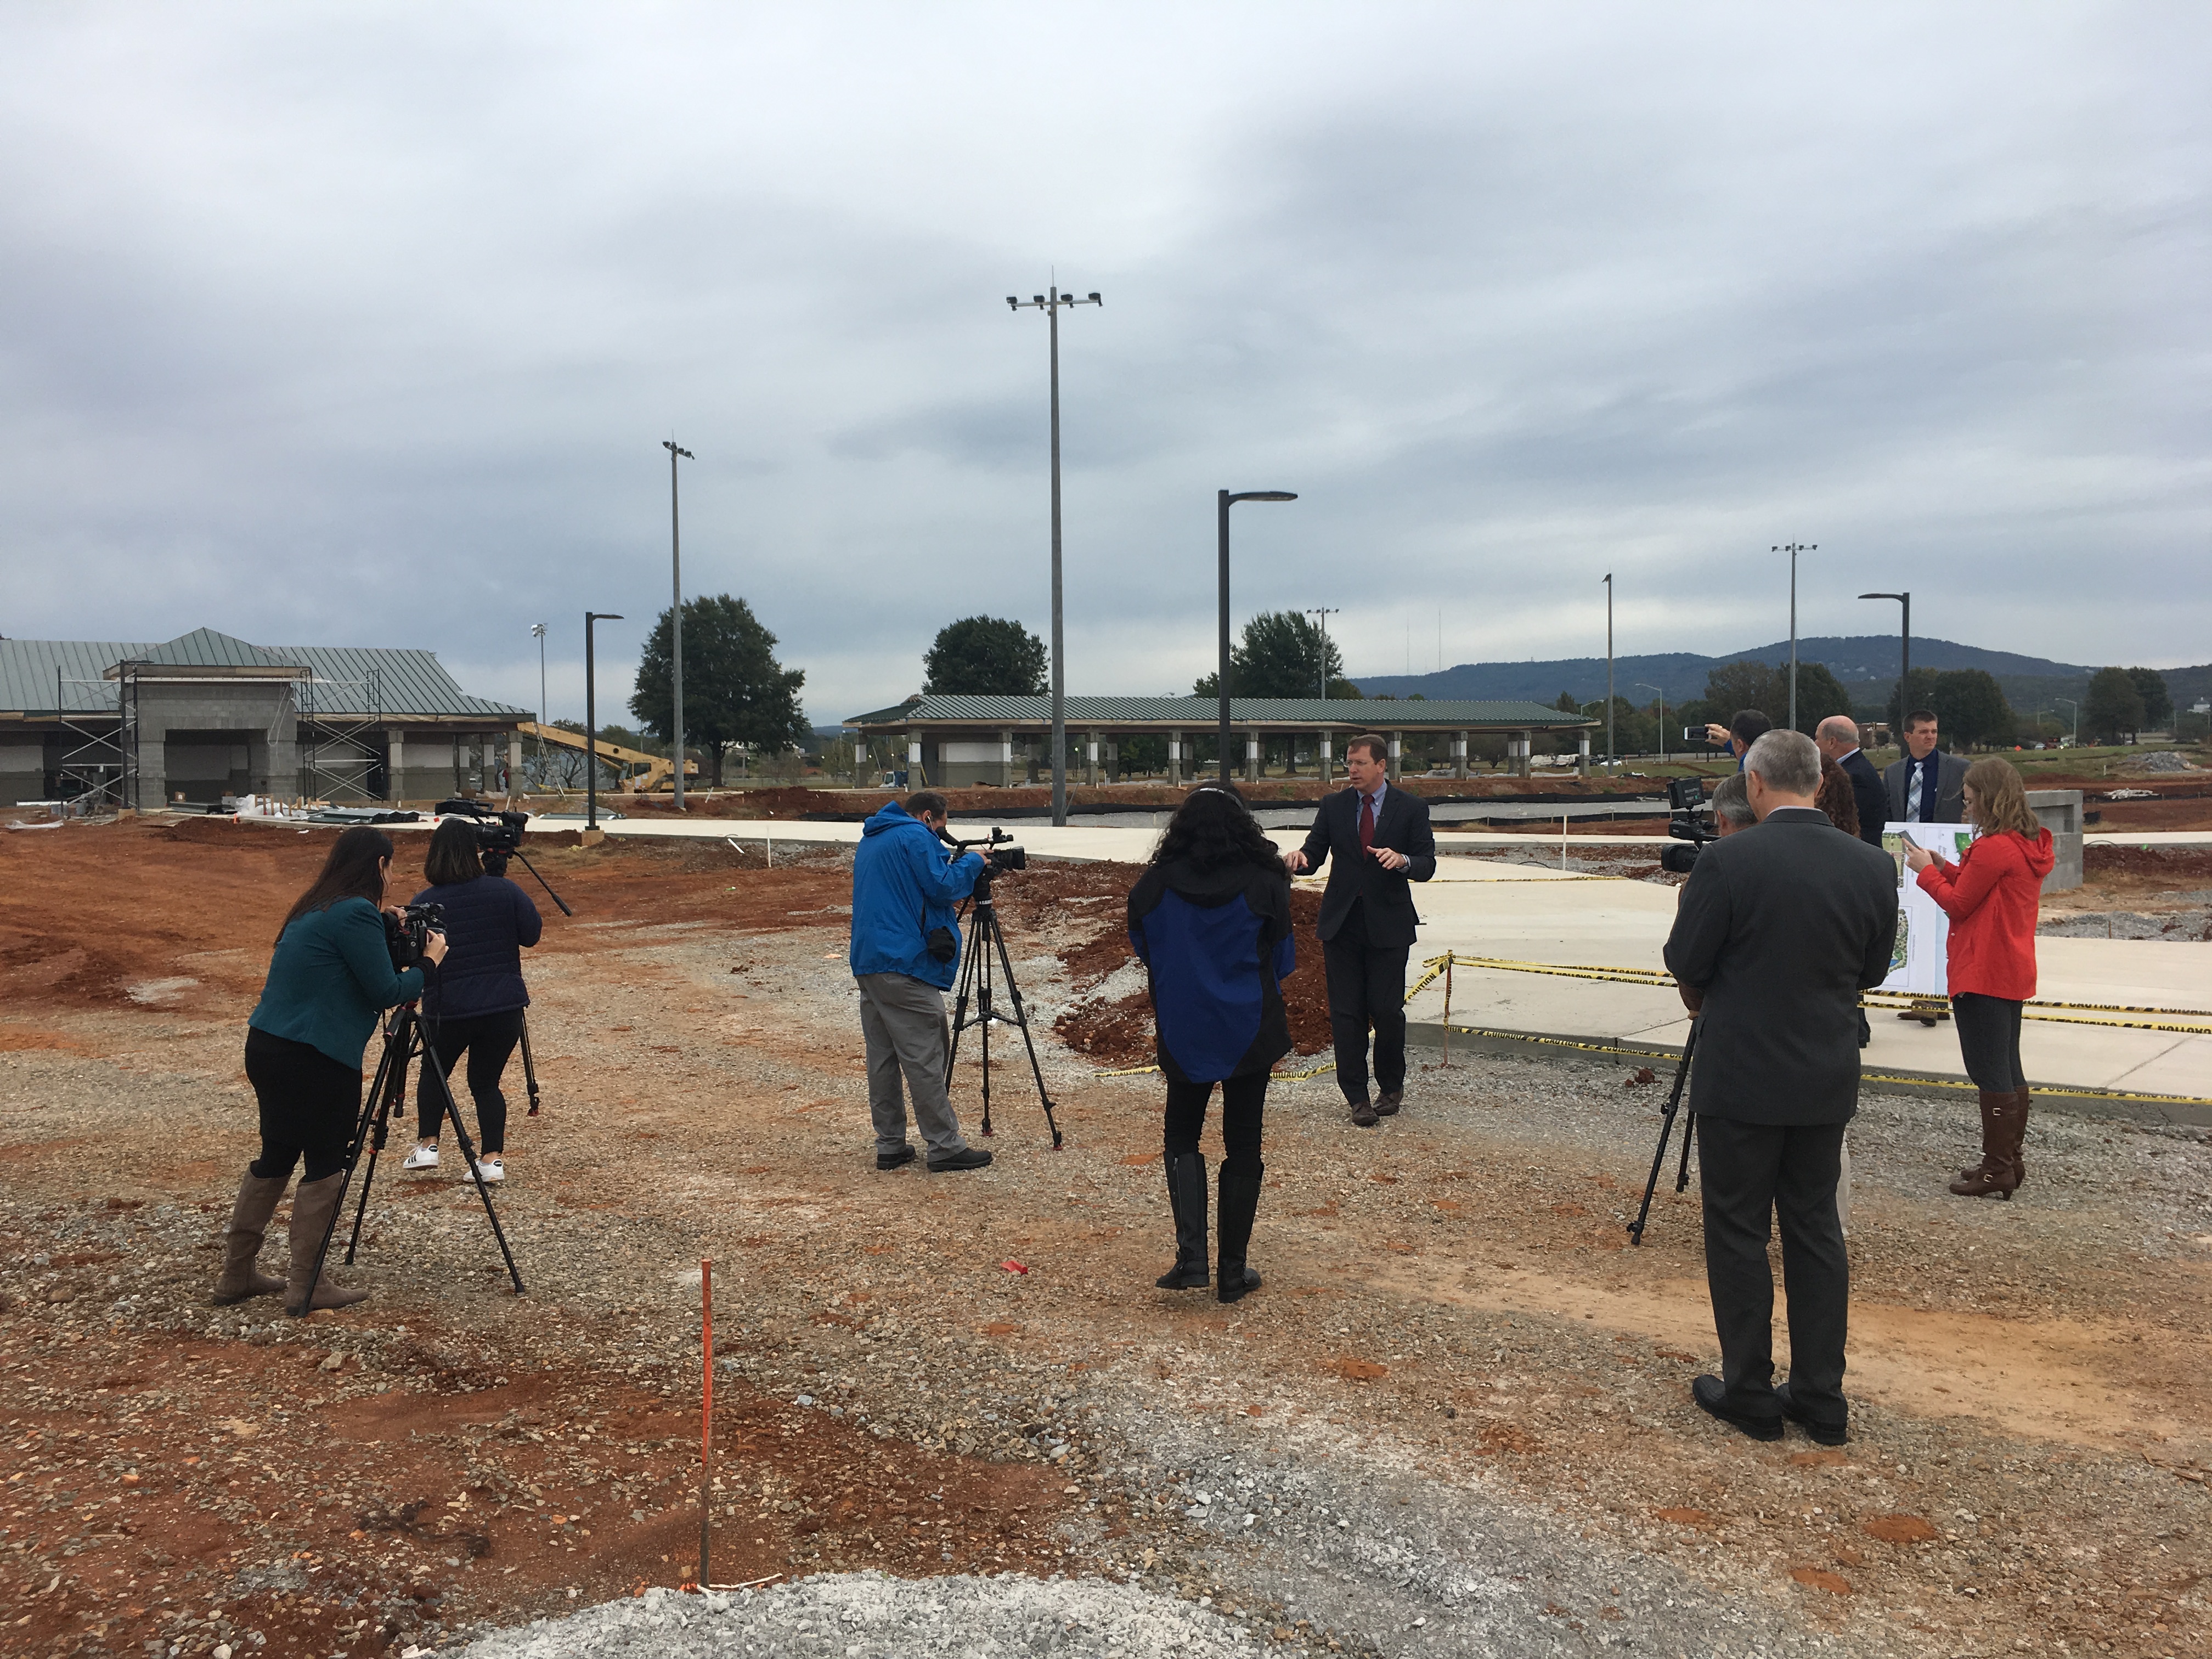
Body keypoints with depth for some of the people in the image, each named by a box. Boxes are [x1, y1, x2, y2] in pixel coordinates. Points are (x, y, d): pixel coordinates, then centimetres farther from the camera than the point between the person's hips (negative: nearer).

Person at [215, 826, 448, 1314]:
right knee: (324, 1166, 3)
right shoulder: (357, 914, -16)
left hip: (268, 1047, 9)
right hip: (315, 1060, -9)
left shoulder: (313, 909, 13)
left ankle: (237, 1274, 27)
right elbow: (385, 992, -15)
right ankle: (307, 1286, 9)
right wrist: (429, 962, -1)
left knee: (275, 1157, 19)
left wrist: (389, 936, 15)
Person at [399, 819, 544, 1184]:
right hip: (504, 1006, 1)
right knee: (486, 1081, 12)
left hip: (447, 1009, -1)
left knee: (434, 1072, 24)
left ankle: (427, 1144, 21)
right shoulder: (504, 890, -6)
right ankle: (493, 1158, 4)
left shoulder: (422, 903, -6)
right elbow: (532, 934, 0)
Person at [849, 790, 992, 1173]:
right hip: (904, 966, -9)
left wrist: (949, 900, 24)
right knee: (924, 1058, -7)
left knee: (883, 1056, 10)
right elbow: (943, 887, -13)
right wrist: (973, 862, 2)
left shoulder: (871, 840, 22)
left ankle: (890, 1145, 13)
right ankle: (945, 1147, -4)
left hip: (867, 963, 9)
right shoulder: (916, 836, -7)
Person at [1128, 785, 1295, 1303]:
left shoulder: (1153, 885, -8)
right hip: (1251, 1032, 0)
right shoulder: (1265, 884, -10)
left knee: (1182, 1135, 18)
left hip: (1183, 1034, 1)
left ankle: (1191, 1255, 1)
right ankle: (1232, 1271, 15)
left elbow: (1142, 949, 8)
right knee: (1243, 1145, 10)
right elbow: (1283, 962, 1)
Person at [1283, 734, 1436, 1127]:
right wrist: (1299, 858, -18)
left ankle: (1392, 1087, 22)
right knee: (1346, 1012, 2)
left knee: (1386, 1010, 0)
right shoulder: (1333, 806, 7)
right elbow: (1315, 853, 5)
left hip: (1388, 923, -2)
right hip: (1342, 921, 2)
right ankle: (1357, 1097, 11)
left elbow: (1427, 865, -2)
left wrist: (1403, 860, -23)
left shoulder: (1411, 808, 1)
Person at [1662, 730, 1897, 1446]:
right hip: (1826, 1078, 5)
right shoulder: (1872, 866, -3)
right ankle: (1821, 1399, 20)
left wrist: (1704, 1004, 12)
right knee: (1816, 1230, 14)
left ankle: (1749, 1395, 15)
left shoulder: (1726, 861, -17)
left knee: (1738, 1233, 7)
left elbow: (1686, 965, -10)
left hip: (1740, 1077, -4)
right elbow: (1871, 970, 8)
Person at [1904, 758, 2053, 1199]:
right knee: (2008, 1070, 17)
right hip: (2013, 973, 10)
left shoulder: (1994, 848, -20)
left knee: (1990, 1072, -3)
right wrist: (1945, 867, 9)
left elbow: (1958, 904, -13)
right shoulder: (2030, 846, 10)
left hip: (1983, 976, -10)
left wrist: (1927, 871, 0)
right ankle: (2010, 1161, 26)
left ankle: (1997, 1169, 3)